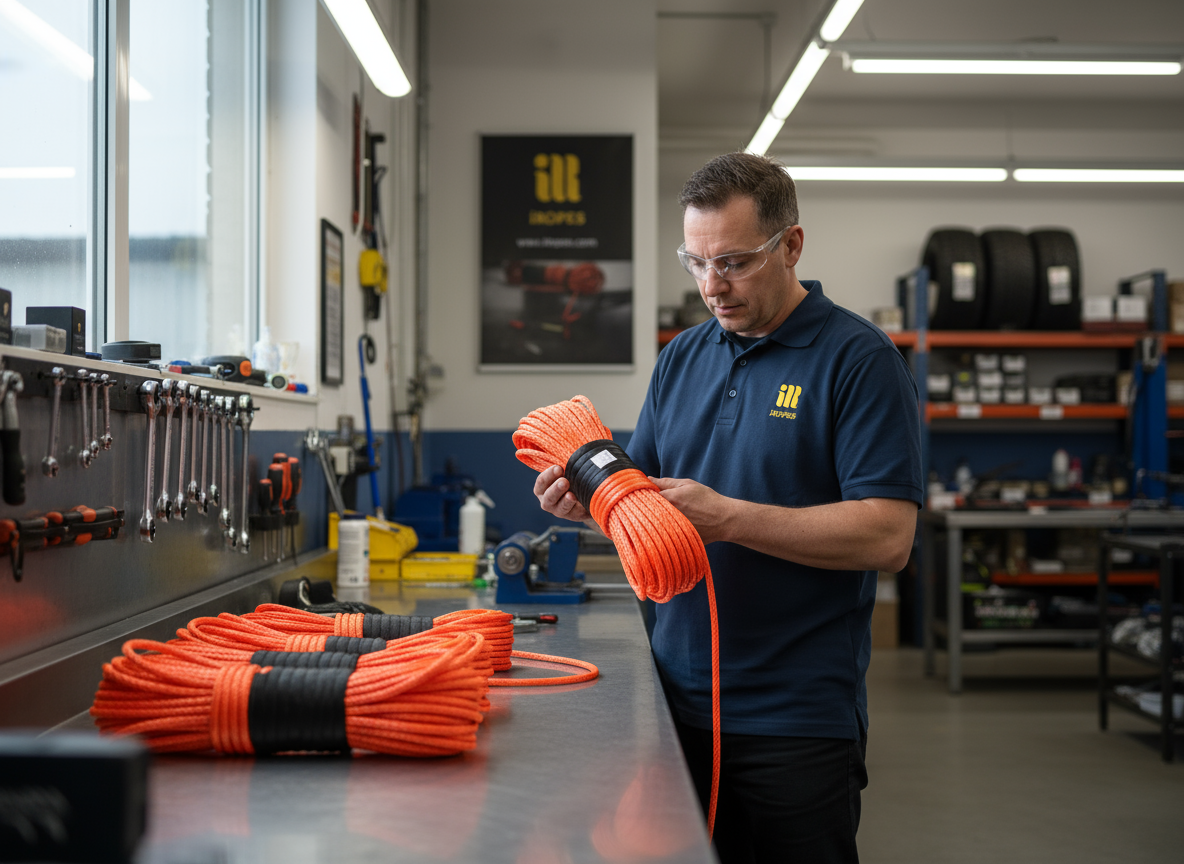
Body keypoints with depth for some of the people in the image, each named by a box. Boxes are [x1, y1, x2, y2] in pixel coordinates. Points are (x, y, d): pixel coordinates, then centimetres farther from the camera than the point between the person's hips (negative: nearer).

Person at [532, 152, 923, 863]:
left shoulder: (859, 360, -8)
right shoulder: (682, 357, 11)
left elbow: (888, 537, -17)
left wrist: (725, 517, -22)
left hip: (798, 718, -5)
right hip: (680, 700, 6)